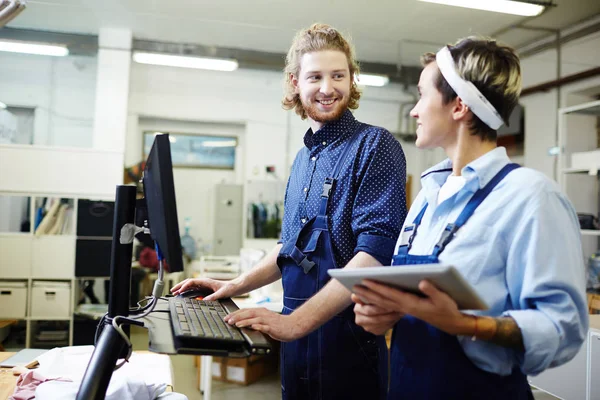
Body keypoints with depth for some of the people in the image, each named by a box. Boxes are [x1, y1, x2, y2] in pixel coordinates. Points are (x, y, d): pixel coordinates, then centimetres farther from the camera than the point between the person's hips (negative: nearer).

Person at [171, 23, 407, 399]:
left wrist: (295, 321, -26)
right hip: (299, 341, 7)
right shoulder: (304, 158, 12)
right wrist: (238, 285, 7)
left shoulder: (375, 145, -12)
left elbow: (375, 251, -22)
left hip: (350, 340, -7)